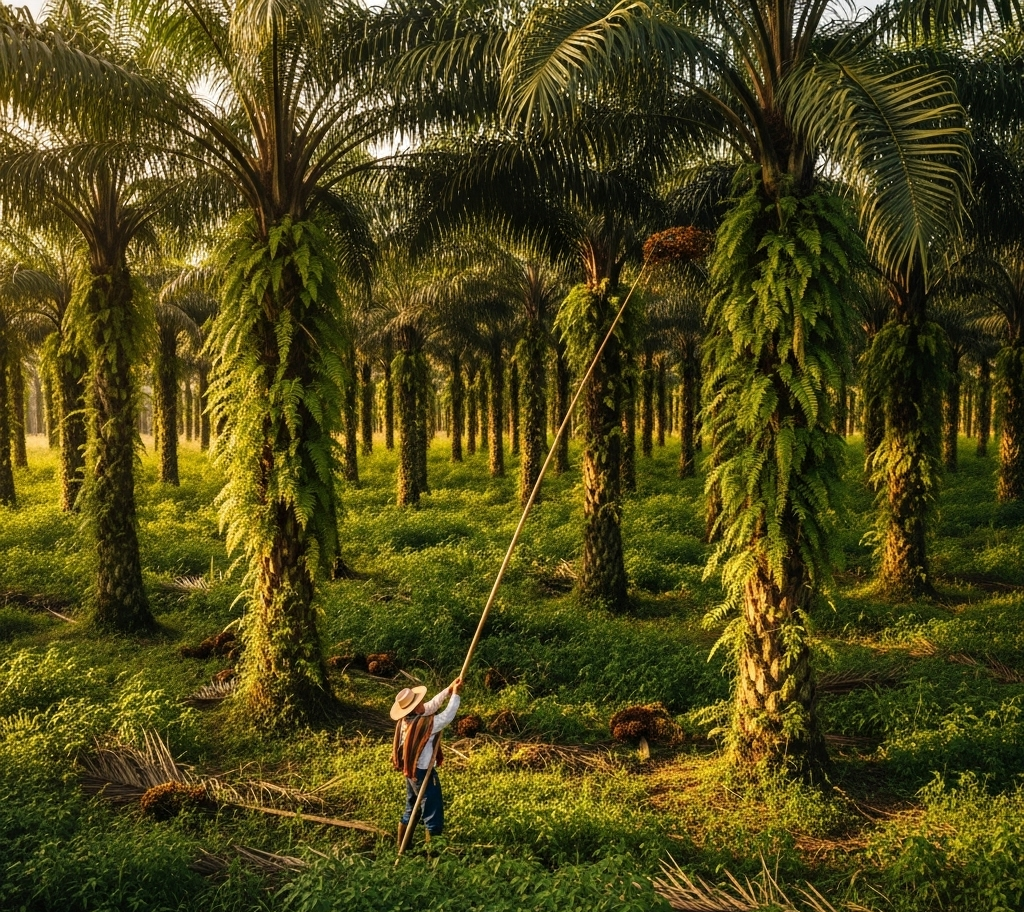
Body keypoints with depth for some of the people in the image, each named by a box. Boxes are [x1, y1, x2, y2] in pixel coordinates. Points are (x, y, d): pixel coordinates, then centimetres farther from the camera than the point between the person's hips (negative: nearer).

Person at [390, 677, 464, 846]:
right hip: (423, 773, -9)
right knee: (433, 816, 3)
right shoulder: (425, 723, -28)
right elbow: (448, 716, -19)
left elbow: (432, 706, 3)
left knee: (411, 811, 22)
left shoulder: (404, 720, -3)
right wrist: (455, 694, -8)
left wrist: (448, 689, -1)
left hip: (410, 772, 9)